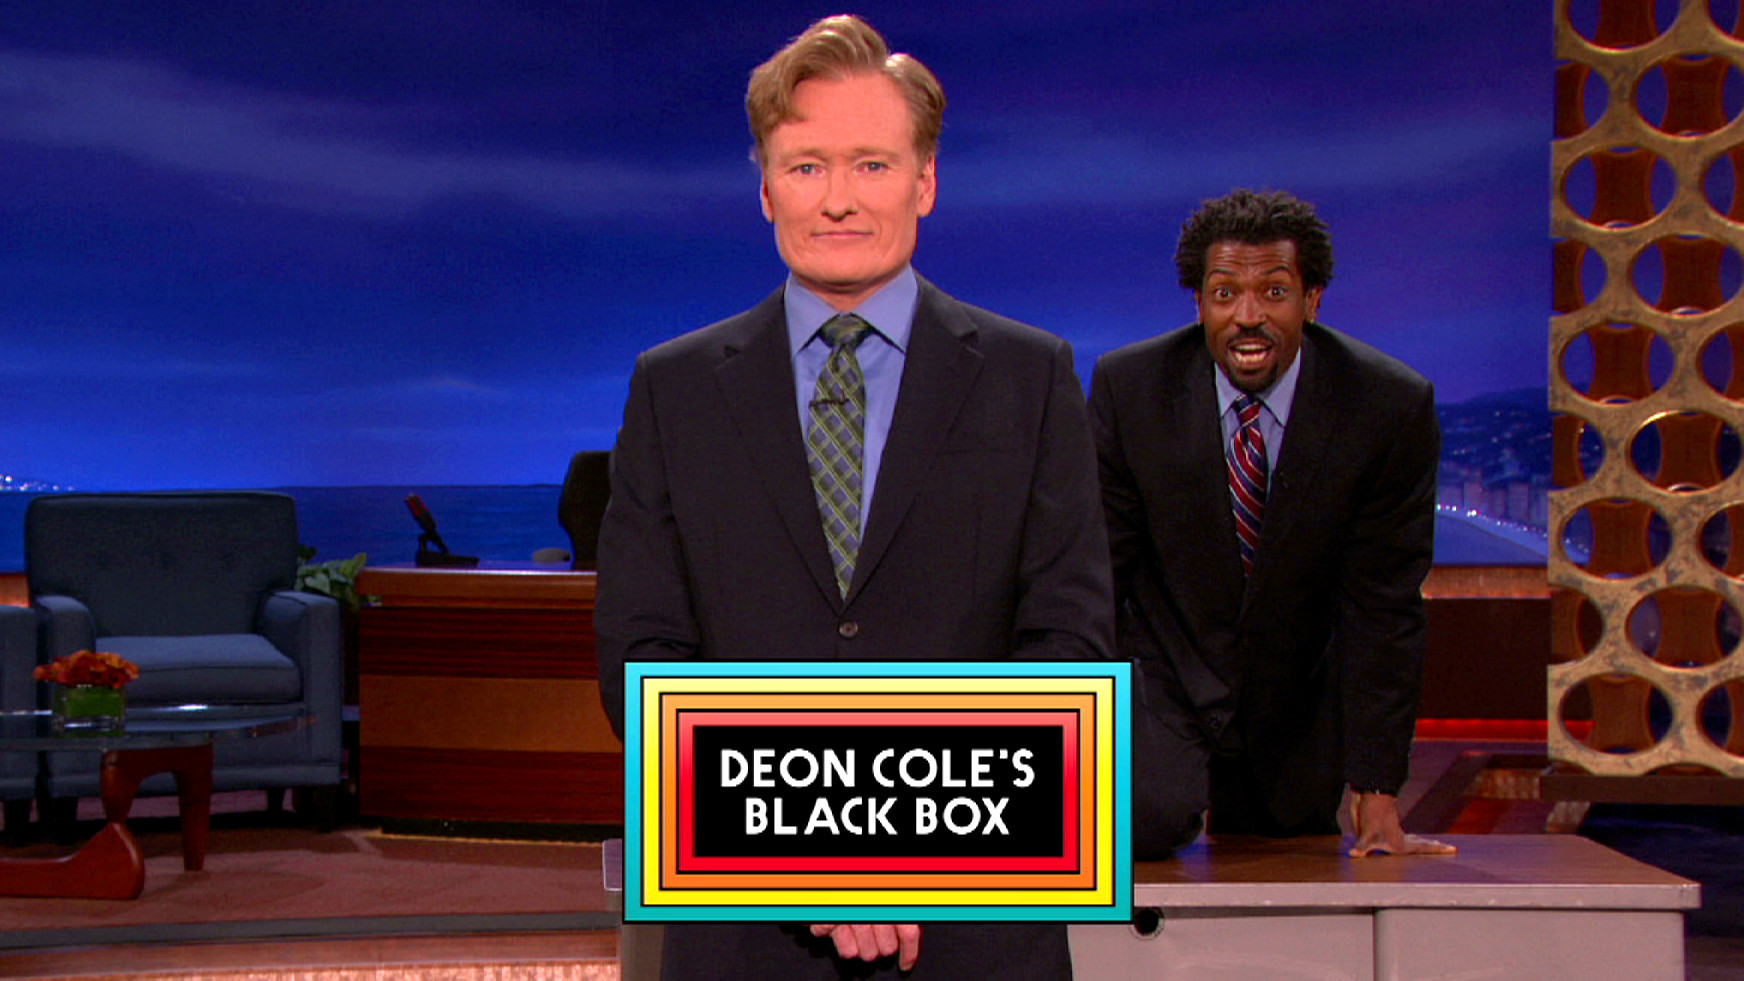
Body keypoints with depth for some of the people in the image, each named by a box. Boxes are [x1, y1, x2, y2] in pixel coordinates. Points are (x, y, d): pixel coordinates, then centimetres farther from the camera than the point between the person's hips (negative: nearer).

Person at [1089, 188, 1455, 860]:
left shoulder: (1391, 406, -15)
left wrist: (1377, 795, -15)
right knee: (1149, 819, -26)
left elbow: (1385, 607, -13)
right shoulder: (1128, 388, -13)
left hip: (1295, 704, 1)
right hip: (1163, 682, -1)